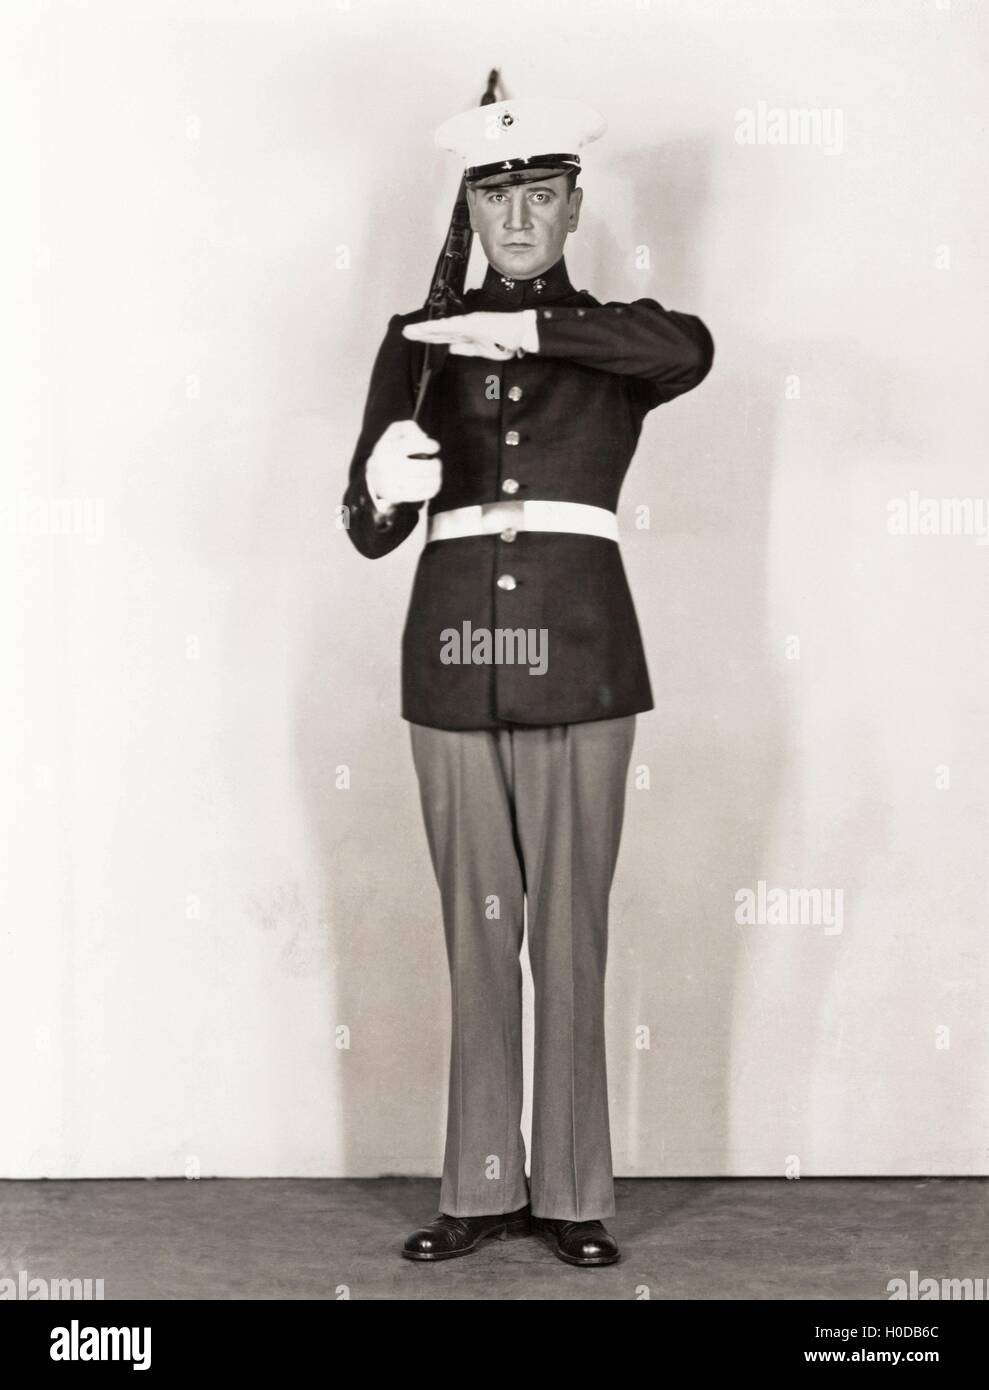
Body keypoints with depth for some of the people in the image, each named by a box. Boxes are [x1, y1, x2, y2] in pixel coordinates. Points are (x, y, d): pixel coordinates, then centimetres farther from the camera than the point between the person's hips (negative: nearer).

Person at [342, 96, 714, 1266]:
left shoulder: (612, 339, 7)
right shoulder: (421, 341, 10)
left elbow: (690, 350, -20)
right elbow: (368, 529, 2)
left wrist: (530, 328, -24)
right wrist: (386, 489, -21)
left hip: (577, 664, -1)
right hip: (454, 663, 2)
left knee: (571, 934, 2)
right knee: (476, 936, 7)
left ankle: (573, 1191, 14)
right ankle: (480, 1188, 18)